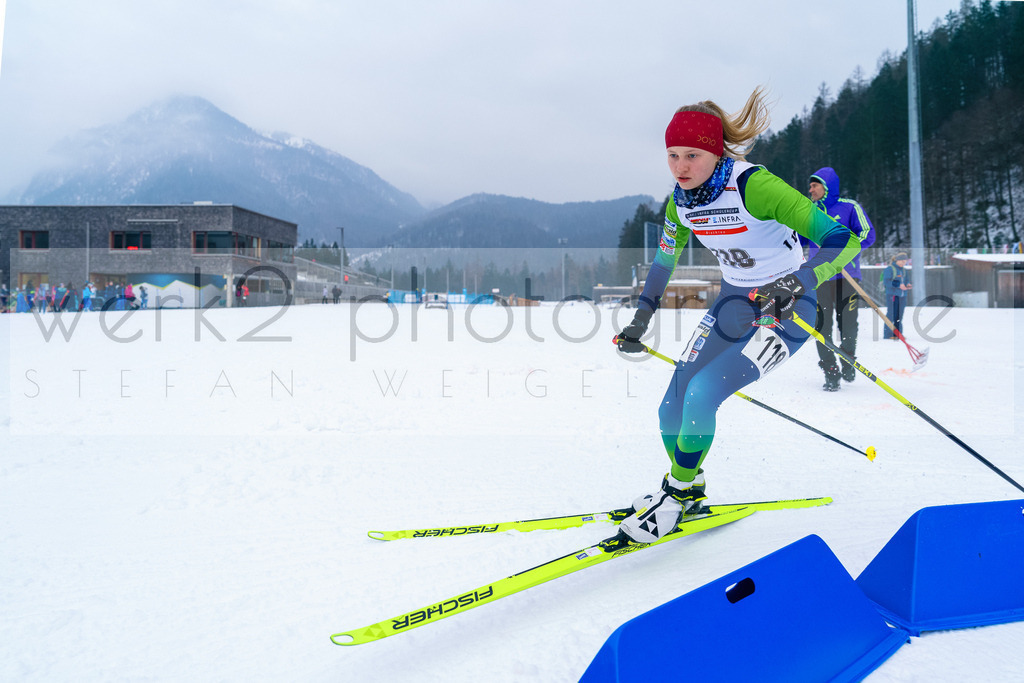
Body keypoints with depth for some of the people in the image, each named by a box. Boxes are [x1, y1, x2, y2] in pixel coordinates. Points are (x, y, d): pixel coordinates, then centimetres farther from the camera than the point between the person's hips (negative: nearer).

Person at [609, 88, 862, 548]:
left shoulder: (753, 186, -26)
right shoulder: (681, 200, -5)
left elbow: (843, 239, -29)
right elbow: (664, 261, 11)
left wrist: (797, 282, -45)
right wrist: (638, 323, 8)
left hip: (789, 305, -7)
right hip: (733, 301, 7)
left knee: (701, 393, -22)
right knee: (672, 408, 1)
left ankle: (678, 494, 1)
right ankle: (688, 490, 26)